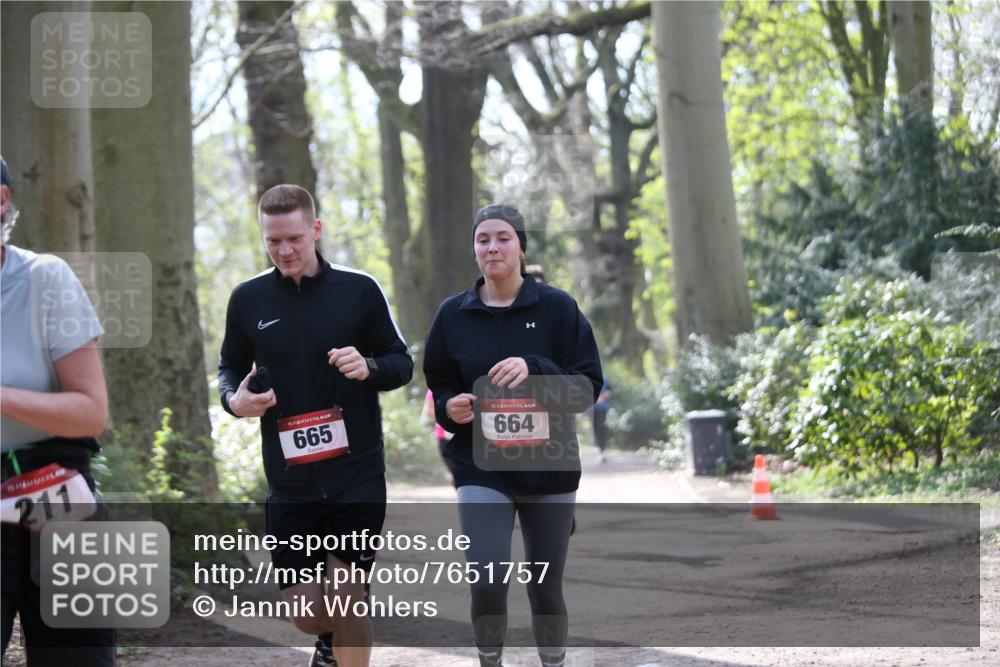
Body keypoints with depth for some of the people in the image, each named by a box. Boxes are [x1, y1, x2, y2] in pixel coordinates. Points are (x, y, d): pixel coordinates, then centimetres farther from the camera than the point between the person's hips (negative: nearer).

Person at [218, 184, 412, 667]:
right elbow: (230, 370, 14)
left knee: (346, 600, -7)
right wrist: (235, 399, -9)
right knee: (305, 614, 6)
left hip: (357, 476, -2)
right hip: (289, 482, 2)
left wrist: (369, 367, -19)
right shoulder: (248, 299, 3)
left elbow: (402, 363, 4)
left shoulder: (359, 290, -2)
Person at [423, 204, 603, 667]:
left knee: (545, 588, 8)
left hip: (549, 468, 0)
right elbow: (439, 388, 11)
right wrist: (450, 408, -13)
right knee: (487, 584, -15)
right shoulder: (453, 314, 1)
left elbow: (590, 385, -8)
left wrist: (534, 371, -24)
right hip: (481, 468, 0)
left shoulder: (557, 307, -4)